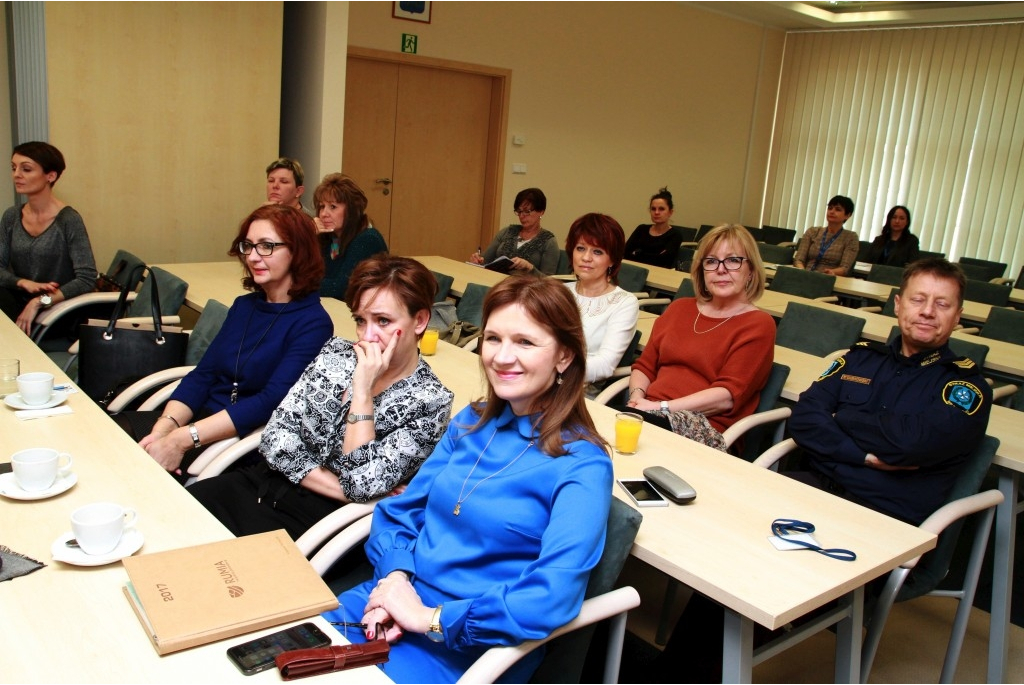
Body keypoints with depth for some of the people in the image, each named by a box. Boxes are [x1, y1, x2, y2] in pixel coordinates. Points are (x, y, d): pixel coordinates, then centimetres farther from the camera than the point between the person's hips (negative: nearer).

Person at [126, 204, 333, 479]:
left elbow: (271, 401, -20)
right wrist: (164, 427, -13)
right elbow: (202, 374, 6)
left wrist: (183, 439, -25)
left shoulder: (312, 323, -11)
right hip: (205, 416, 7)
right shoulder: (243, 306, 12)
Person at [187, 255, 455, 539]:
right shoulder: (335, 353, 3)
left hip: (319, 517, -5)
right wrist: (340, 487, -12)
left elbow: (362, 484, -19)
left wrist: (362, 389, -20)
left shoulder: (430, 402, -11)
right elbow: (276, 437, -2)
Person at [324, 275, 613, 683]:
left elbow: (553, 597, -22)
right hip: (393, 601, 6)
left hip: (472, 642, -5)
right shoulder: (471, 422, 6)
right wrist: (394, 577, -10)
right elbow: (401, 510, 9)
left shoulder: (581, 466, -14)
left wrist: (432, 618, -20)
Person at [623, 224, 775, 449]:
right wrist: (638, 396, -5)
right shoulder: (680, 308, 22)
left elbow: (727, 396, -9)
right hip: (648, 412, 5)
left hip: (704, 429, -5)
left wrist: (661, 407, -15)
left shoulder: (758, 325, 3)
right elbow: (645, 367, 18)